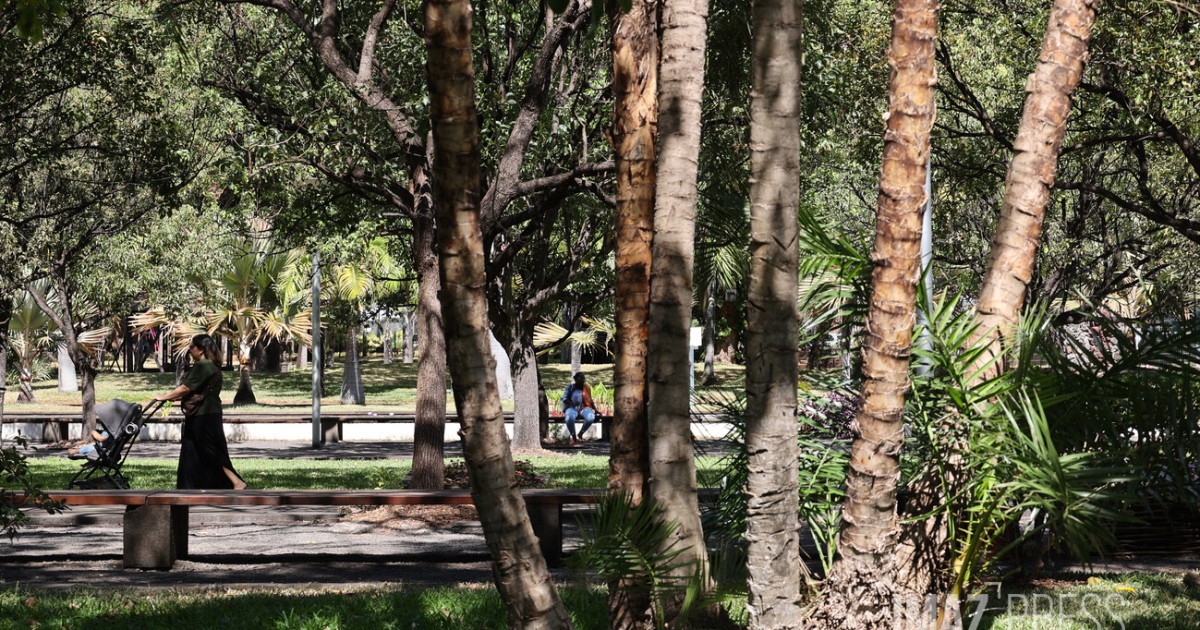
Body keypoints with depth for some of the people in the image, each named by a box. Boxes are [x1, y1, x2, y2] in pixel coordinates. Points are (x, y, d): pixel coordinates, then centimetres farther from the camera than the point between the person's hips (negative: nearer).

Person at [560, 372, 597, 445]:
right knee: (569, 418, -40)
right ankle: (573, 437, -19)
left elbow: (590, 400, 20)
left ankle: (581, 433, -7)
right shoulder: (570, 387, 3)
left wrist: (595, 410, 7)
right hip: (572, 408, -2)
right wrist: (572, 403, -23)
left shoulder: (587, 388, 11)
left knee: (591, 417, -33)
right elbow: (564, 398, -4)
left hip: (583, 408, 2)